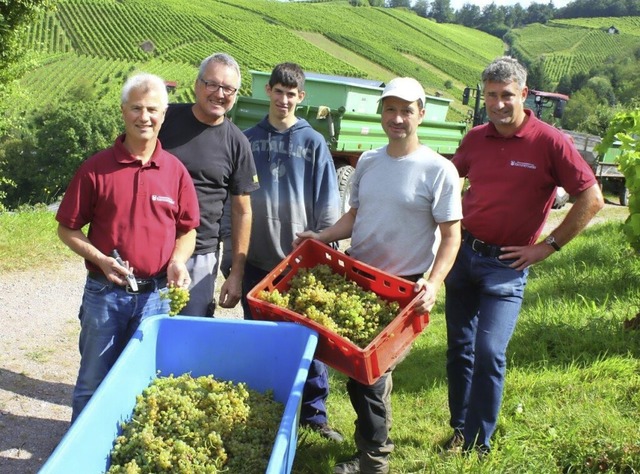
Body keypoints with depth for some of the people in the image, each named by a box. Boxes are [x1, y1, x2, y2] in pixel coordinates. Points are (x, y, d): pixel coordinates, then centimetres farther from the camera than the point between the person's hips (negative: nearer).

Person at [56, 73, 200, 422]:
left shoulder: (175, 171, 0)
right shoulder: (96, 168, -6)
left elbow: (187, 229, 8)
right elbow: (67, 229, -1)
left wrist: (177, 261, -11)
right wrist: (101, 260, -16)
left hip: (156, 295, 2)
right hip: (105, 293, -1)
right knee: (94, 381, 11)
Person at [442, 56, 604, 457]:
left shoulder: (550, 142, -11)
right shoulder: (475, 139, 3)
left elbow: (592, 200, -9)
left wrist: (548, 246, -9)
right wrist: (457, 224, 10)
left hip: (507, 264, -5)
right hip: (463, 253, 5)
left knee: (489, 353, -10)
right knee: (459, 348, 12)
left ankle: (478, 445, 6)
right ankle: (459, 430, 28)